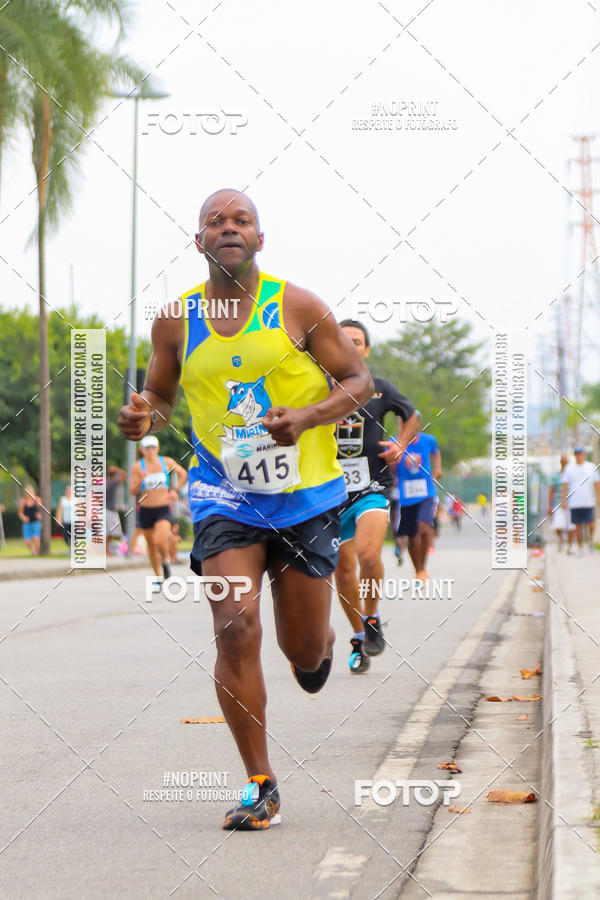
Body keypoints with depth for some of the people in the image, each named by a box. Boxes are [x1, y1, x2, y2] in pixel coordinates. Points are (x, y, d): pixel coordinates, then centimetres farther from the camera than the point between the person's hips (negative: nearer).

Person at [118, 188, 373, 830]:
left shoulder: (298, 308, -4)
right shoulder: (175, 320, 2)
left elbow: (359, 381, 0)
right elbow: (159, 394, 15)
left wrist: (307, 417, -18)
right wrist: (144, 415, -9)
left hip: (305, 495, 0)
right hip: (224, 496, 1)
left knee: (303, 649, 5)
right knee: (236, 629, -17)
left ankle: (320, 646, 47)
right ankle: (261, 788, -8)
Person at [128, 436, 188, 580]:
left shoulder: (167, 462, 0)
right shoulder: (137, 467, -4)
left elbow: (183, 474, 18)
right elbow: (132, 491, -7)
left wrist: (175, 491, 7)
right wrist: (140, 480, -25)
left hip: (163, 510, -1)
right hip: (146, 510, 1)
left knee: (160, 542, -22)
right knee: (151, 545, 9)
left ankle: (165, 561, 10)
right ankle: (158, 577, 26)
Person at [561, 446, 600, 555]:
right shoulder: (569, 468, 5)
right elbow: (565, 485, 5)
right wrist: (563, 500, 0)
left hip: (589, 502, 0)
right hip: (574, 503, 0)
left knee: (591, 523, -8)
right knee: (578, 526, 3)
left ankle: (590, 539, 19)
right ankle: (580, 547, 12)